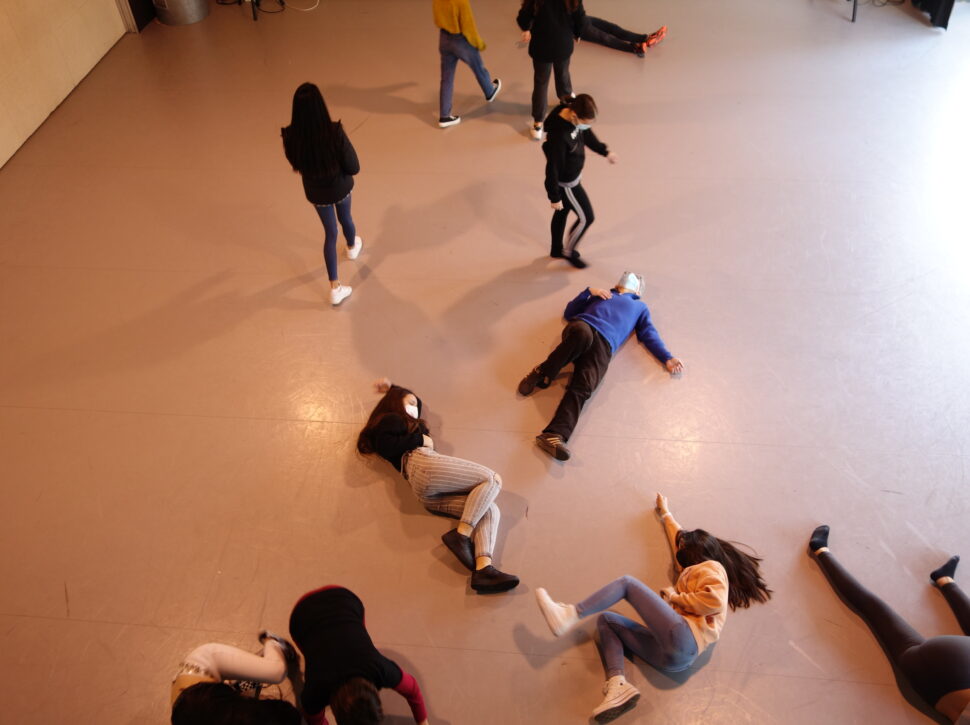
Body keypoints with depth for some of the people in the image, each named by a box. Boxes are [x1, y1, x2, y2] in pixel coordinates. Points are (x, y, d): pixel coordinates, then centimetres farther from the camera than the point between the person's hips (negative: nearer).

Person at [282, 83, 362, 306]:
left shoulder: (291, 136, -24)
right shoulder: (334, 132, -33)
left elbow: (296, 163, -3)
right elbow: (353, 168, -22)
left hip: (315, 191, 1)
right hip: (339, 187, -1)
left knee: (330, 232, 21)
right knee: (345, 218, 32)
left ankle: (335, 288, 22)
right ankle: (352, 247, 66)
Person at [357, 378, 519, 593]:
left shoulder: (404, 423, 41)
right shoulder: (390, 419, 17)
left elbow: (418, 402, 59)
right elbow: (386, 447, -5)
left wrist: (392, 388, 53)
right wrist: (420, 440, 2)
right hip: (422, 464, -8)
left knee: (489, 510, -12)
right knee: (490, 479, -19)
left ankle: (483, 569, -35)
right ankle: (461, 535, -25)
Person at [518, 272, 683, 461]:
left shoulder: (640, 307, 39)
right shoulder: (600, 294, 39)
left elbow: (649, 335, 26)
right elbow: (569, 313, 33)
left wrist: (667, 358, 10)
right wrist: (588, 291, 20)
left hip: (603, 343, 0)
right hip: (581, 326, 0)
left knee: (583, 387, -29)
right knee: (583, 333, -41)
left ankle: (554, 435, -49)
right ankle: (542, 375, -25)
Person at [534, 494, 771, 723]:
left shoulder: (711, 567, 11)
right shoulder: (691, 571, 34)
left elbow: (715, 600, -11)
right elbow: (681, 541, 52)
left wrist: (674, 596, 0)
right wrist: (665, 513, 65)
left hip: (683, 640, -9)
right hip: (671, 656, 9)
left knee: (627, 583, -5)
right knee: (605, 620, 9)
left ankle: (570, 616, -17)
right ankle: (618, 687, -16)